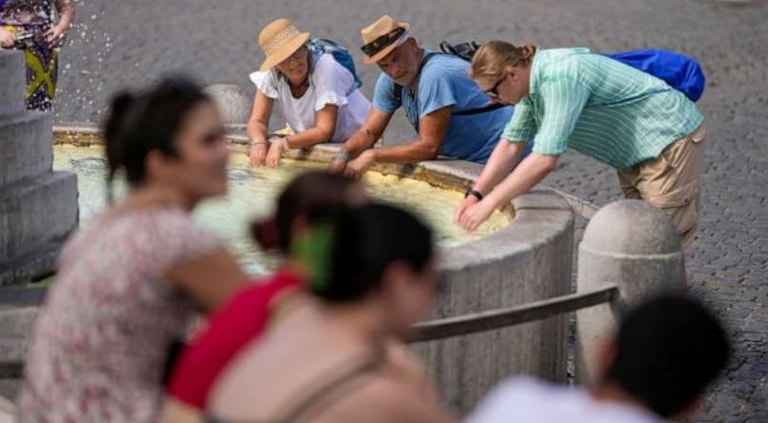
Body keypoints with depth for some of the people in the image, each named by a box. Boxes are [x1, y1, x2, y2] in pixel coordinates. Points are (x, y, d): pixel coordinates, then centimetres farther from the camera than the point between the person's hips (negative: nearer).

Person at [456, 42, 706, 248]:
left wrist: (489, 203, -28)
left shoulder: (559, 79, -30)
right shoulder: (533, 81, 0)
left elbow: (545, 160, -34)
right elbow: (511, 145, 8)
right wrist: (476, 194, -2)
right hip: (635, 154, 10)